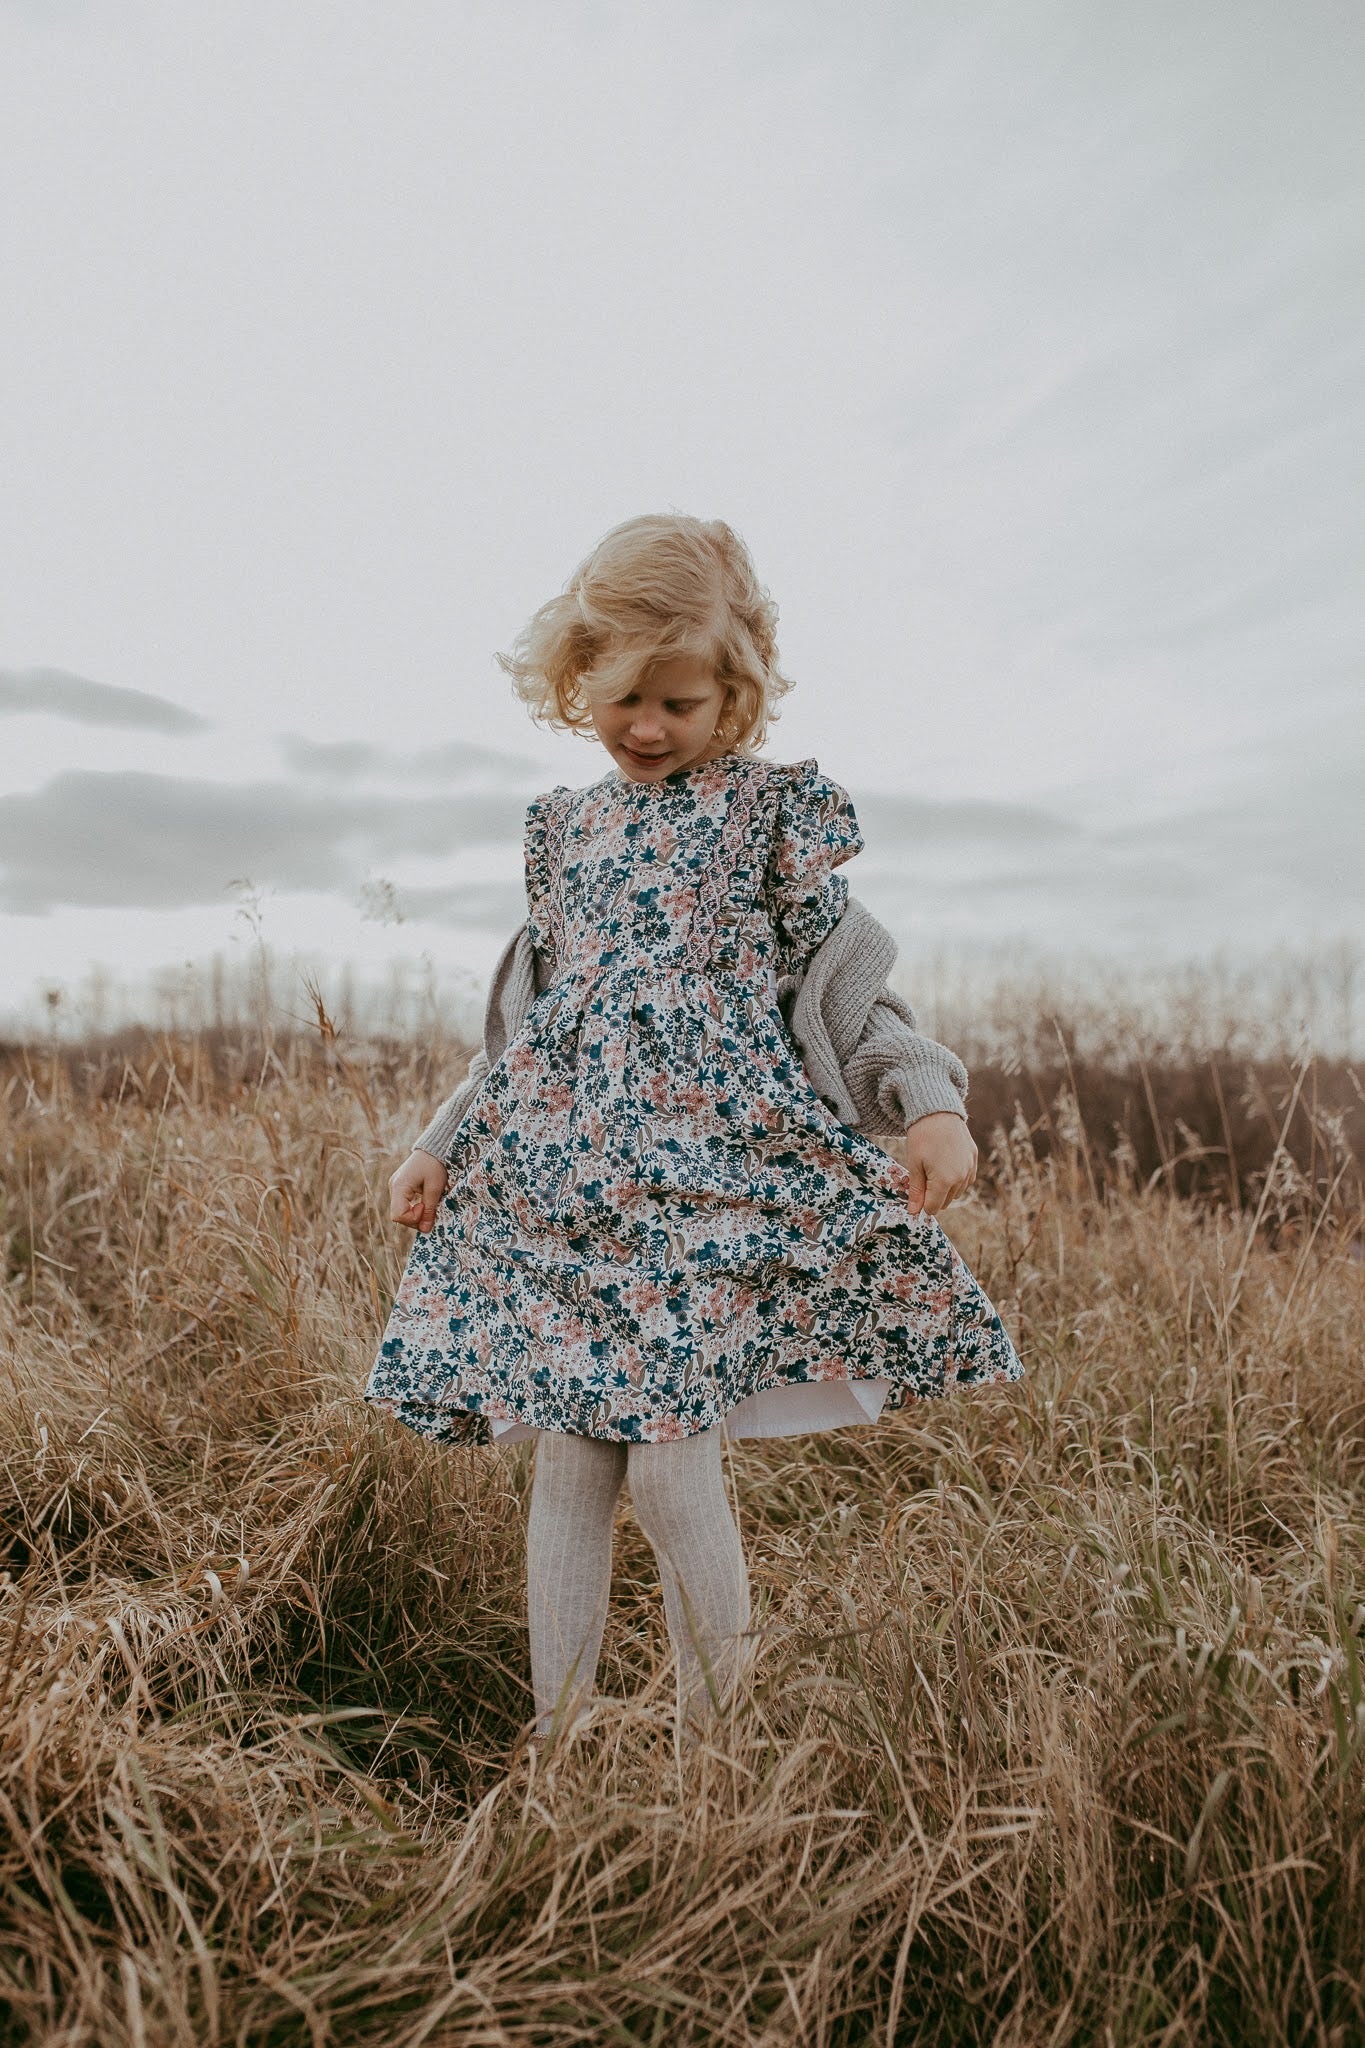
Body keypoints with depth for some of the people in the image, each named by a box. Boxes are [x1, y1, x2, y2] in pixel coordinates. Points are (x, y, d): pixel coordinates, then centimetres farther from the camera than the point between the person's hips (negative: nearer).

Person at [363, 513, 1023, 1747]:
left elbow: (843, 985, 3)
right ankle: (556, 1737, 21)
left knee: (669, 1463, -7)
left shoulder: (777, 807, 4)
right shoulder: (564, 825, 15)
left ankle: (719, 1729, 18)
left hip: (720, 1171, -4)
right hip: (557, 1182, 4)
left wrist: (930, 1101, -12)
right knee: (568, 1467, 4)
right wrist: (443, 1143, 16)